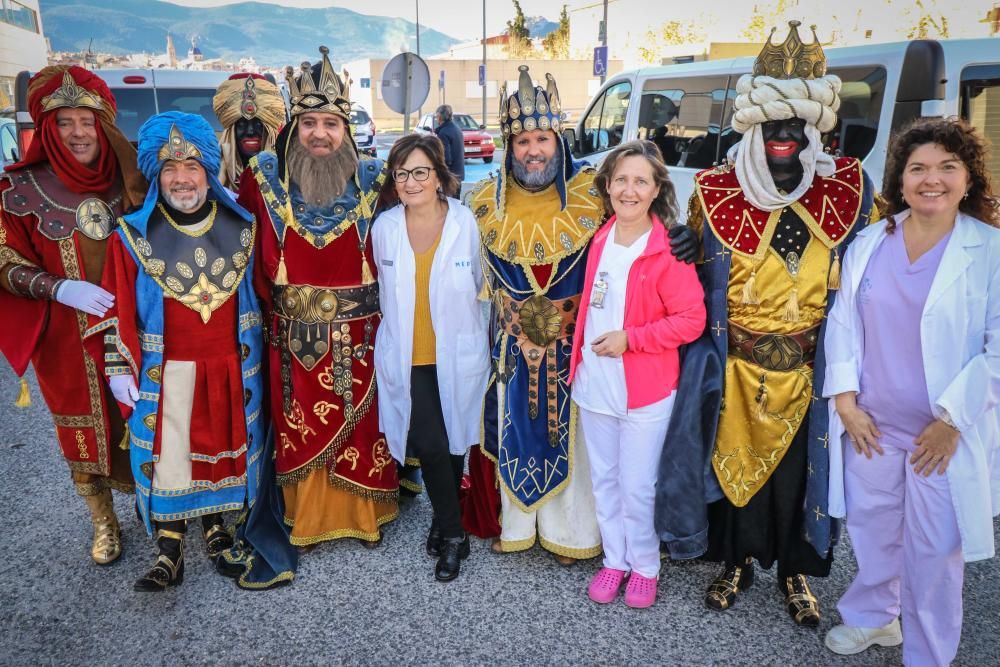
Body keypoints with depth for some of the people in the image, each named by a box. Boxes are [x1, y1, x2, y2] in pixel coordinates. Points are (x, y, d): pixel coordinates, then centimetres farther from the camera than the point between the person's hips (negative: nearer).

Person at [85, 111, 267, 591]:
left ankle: (215, 522, 36)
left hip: (231, 367, 2)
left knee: (224, 446, 14)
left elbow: (258, 292, 9)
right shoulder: (133, 236, -7)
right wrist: (119, 369, -6)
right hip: (166, 371, -2)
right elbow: (117, 311, -3)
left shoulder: (240, 227, 0)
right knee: (167, 455, 4)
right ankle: (170, 548, 19)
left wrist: (262, 351, 10)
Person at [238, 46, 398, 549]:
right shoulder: (266, 177, -2)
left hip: (357, 333, 0)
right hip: (294, 334, 1)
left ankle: (365, 515, 32)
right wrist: (273, 301, -1)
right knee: (300, 427, 12)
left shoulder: (372, 180, -3)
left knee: (361, 421, 11)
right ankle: (306, 516, 33)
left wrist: (378, 301, -5)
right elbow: (254, 251, 2)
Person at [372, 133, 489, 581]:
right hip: (407, 357, 1)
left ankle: (445, 522, 38)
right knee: (430, 446, -5)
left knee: (454, 443, 12)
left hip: (458, 355, 0)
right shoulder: (384, 227, -3)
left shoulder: (465, 222, -9)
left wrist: (455, 321, 6)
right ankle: (453, 533, 19)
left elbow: (477, 284, 3)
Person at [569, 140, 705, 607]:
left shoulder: (669, 250, -15)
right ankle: (614, 560, 35)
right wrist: (579, 358, 10)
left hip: (645, 391, -5)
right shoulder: (599, 241, 4)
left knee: (638, 487, 7)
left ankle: (645, 567, 30)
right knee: (603, 480, 16)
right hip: (594, 383, 6)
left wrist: (631, 338, -20)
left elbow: (692, 319, -16)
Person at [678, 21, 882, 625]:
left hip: (809, 364, 1)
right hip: (738, 361, 0)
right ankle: (739, 560, 34)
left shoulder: (849, 187, -1)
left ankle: (796, 570, 33)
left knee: (801, 464, 10)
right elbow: (697, 273, 4)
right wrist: (702, 345, -6)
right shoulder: (716, 191, -5)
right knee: (737, 457, 12)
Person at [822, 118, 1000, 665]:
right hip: (869, 423, 3)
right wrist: (844, 399, -3)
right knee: (871, 528, 19)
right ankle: (872, 615, 44)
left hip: (943, 433, -3)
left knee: (933, 549, 8)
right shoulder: (869, 243, 1)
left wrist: (952, 419, -14)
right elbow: (842, 322, 3)